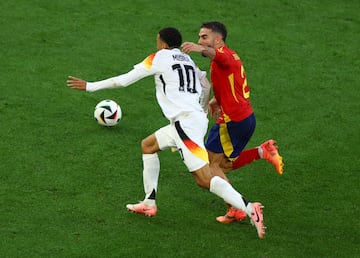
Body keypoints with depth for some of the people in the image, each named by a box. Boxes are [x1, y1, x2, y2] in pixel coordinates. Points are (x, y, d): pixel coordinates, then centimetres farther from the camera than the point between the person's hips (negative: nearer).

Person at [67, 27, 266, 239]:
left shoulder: (160, 58, 1)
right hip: (197, 117, 8)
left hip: (185, 122, -8)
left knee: (205, 178, -15)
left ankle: (250, 209, -28)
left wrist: (90, 86, 11)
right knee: (148, 145, 25)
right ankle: (149, 203, 29)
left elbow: (124, 80, 2)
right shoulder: (188, 61, 20)